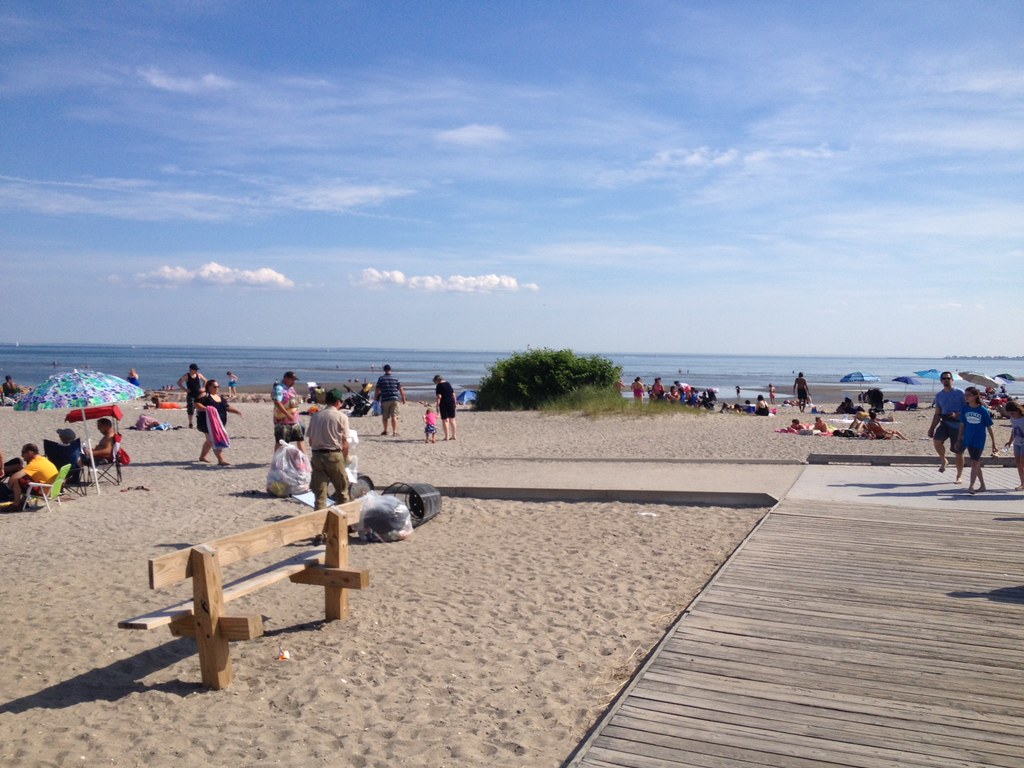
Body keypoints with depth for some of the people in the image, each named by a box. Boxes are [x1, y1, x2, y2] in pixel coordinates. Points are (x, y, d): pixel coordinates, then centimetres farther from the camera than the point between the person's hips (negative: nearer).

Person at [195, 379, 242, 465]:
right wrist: (206, 409, -31)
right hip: (208, 422, -9)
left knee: (210, 440, 22)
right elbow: (197, 404, -16)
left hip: (219, 423, 9)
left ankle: (202, 456, 41)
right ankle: (221, 460, -19)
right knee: (215, 440, -15)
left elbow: (227, 407, 18)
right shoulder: (205, 395, -7)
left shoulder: (220, 397, 16)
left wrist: (236, 411, 3)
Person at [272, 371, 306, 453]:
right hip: (282, 420, -8)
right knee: (280, 442, 1)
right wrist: (287, 414, -29)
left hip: (294, 419, 8)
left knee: (300, 438, 9)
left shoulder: (291, 388, 13)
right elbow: (277, 403, -27)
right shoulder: (279, 388, -15)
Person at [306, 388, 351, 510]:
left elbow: (310, 440, 10)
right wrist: (345, 457, 9)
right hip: (334, 455, -4)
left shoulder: (315, 415, 8)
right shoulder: (341, 416, -5)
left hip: (316, 455, 4)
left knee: (319, 491, 5)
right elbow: (344, 442, -6)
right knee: (342, 490, 13)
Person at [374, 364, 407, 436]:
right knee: (394, 416, -3)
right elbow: (401, 389, 6)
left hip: (385, 400, 0)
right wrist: (403, 399, 15)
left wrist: (375, 398, 13)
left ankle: (385, 431, 28)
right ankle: (394, 432, -12)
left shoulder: (381, 379, 1)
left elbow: (377, 390, 0)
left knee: (385, 417, 15)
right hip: (394, 399, 0)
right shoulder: (395, 379, 5)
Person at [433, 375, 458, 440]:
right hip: (451, 403, 6)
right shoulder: (448, 384, 12)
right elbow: (453, 394, 12)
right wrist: (454, 403, 18)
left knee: (445, 420, 0)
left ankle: (447, 436, 0)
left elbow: (439, 396, -15)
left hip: (444, 404, -6)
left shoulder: (439, 386, -8)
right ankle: (453, 435, 16)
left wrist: (437, 405, -13)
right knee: (452, 419, 12)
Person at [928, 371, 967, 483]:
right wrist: (932, 428, 7)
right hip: (945, 423, 3)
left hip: (958, 425, -3)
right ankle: (943, 460, 2)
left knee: (958, 452, 3)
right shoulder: (939, 395, 9)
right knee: (936, 440, -25)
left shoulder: (959, 393, -4)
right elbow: (937, 414, 14)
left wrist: (957, 415, -22)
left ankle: (959, 476, 18)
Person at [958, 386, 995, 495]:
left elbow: (989, 428, -4)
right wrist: (959, 439, 12)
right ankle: (982, 486, 24)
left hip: (979, 441, -4)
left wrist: (993, 443, -2)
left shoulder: (983, 410, -11)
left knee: (974, 463, -7)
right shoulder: (965, 409, 0)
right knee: (976, 464, 13)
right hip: (968, 440, 4)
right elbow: (962, 425, 10)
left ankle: (971, 486, -8)